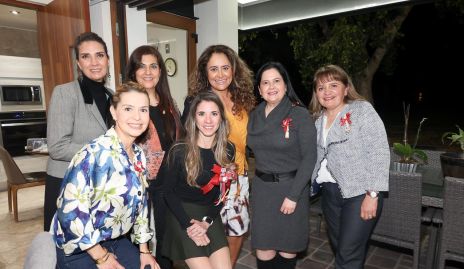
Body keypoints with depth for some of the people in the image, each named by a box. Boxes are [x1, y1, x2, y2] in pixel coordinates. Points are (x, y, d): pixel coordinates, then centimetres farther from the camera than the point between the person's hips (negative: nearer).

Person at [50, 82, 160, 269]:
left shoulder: (139, 155, 0)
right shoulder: (95, 153, -24)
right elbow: (70, 209, -26)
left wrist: (144, 250, 9)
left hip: (116, 240, 6)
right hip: (80, 248, -6)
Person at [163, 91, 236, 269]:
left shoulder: (228, 150, -3)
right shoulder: (180, 151, -13)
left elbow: (222, 192, 2)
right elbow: (169, 192, -5)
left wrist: (206, 222, -8)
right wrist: (189, 225, -12)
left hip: (210, 216, 4)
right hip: (182, 216, -3)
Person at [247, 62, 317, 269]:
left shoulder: (300, 114, -9)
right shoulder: (255, 116, 6)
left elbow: (309, 157, -11)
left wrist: (293, 195, -15)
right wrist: (261, 175, 0)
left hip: (290, 187, -3)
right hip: (261, 188, 4)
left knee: (288, 248, 10)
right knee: (263, 251, 6)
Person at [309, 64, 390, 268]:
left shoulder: (362, 110, -7)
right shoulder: (318, 119, 10)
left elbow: (379, 152, -13)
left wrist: (373, 194, -17)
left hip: (359, 192, -6)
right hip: (329, 191, 6)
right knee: (338, 248, 17)